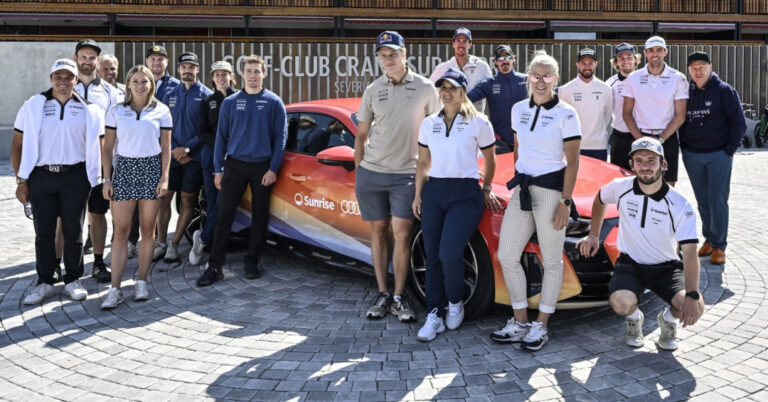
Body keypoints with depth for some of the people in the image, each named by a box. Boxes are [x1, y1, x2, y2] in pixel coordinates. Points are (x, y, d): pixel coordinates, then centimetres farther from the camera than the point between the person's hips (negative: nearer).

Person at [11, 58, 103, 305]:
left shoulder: (88, 109, 3)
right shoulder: (33, 107, 3)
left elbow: (97, 144, 7)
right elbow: (17, 145, 5)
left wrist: (97, 177, -1)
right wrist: (21, 180, -1)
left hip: (75, 177, 0)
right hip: (41, 176, 1)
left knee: (73, 231, 6)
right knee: (44, 232, 6)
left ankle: (73, 280, 18)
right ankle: (44, 282, 17)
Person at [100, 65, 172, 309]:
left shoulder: (161, 111, 4)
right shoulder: (116, 111, 5)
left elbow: (166, 147, 4)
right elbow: (107, 147, 5)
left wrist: (164, 178, -4)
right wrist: (107, 179, -1)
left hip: (151, 170, 0)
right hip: (123, 169, 0)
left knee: (147, 230, 5)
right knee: (121, 231, -3)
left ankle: (141, 282, 16)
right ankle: (115, 289, -1)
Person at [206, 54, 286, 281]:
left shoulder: (274, 103, 2)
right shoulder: (230, 102, 7)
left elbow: (280, 137, 0)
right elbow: (221, 137, 8)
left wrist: (273, 169, -8)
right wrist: (218, 169, 2)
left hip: (263, 167, -1)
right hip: (234, 165, 1)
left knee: (260, 216, 6)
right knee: (224, 215, -2)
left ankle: (252, 262, 18)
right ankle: (214, 264, 1)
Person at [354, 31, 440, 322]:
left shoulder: (425, 88, 0)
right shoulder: (373, 90, 7)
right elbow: (361, 135, 13)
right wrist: (358, 170, 8)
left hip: (405, 174, -2)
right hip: (371, 172, 3)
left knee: (401, 234, -7)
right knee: (378, 232, 8)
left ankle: (399, 298, 5)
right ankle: (382, 295, 17)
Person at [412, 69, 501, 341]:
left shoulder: (478, 123, 0)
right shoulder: (429, 124, 12)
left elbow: (490, 160, 11)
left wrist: (486, 190, 12)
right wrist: (417, 195, 8)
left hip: (465, 194, -4)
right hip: (433, 192, 4)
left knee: (449, 253, -18)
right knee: (433, 257, 2)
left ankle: (455, 303, 8)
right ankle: (435, 316, 10)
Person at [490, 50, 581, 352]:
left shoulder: (566, 114, -6)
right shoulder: (519, 110, 10)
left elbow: (572, 162, -7)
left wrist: (565, 202, -13)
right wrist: (517, 182, 14)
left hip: (551, 189, -6)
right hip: (522, 189, 6)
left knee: (551, 261, 3)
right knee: (506, 255, 4)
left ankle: (541, 327, 13)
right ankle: (520, 323, 17)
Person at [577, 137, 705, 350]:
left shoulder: (680, 205, -15)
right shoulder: (620, 187, -8)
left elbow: (690, 253, -21)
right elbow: (600, 200, 18)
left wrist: (692, 295, -33)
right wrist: (593, 235, 16)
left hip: (666, 267, 0)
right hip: (630, 263, 1)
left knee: (695, 308, -27)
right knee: (621, 302, -32)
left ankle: (668, 319, 12)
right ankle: (634, 318, 8)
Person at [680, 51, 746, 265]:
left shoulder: (724, 91, -3)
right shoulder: (687, 93, 8)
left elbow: (739, 124, -2)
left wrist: (729, 151, -7)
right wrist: (683, 147, 5)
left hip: (718, 155, -4)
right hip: (692, 156, 4)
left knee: (718, 201, -4)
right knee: (703, 201, 9)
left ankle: (719, 245, 4)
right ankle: (708, 239, 21)